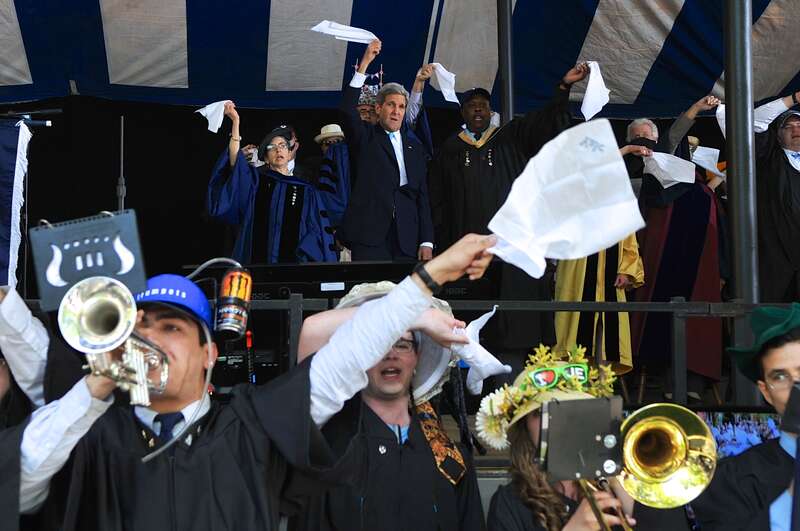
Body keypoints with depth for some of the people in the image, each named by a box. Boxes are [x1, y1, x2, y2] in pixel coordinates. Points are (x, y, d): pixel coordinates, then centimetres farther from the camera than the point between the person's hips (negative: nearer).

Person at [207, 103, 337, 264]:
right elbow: (235, 160, -5)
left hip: (293, 261, 0)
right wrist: (235, 121, -13)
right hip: (257, 259, 0)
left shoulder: (306, 190, 10)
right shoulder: (255, 182, 11)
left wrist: (303, 259, -12)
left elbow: (317, 232, 4)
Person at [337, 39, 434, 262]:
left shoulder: (415, 146, 16)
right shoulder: (364, 137, 9)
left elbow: (422, 195, 12)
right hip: (369, 237, -3)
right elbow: (347, 109, -11)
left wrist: (427, 241, 3)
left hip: (407, 241, 3)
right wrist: (364, 64, -16)